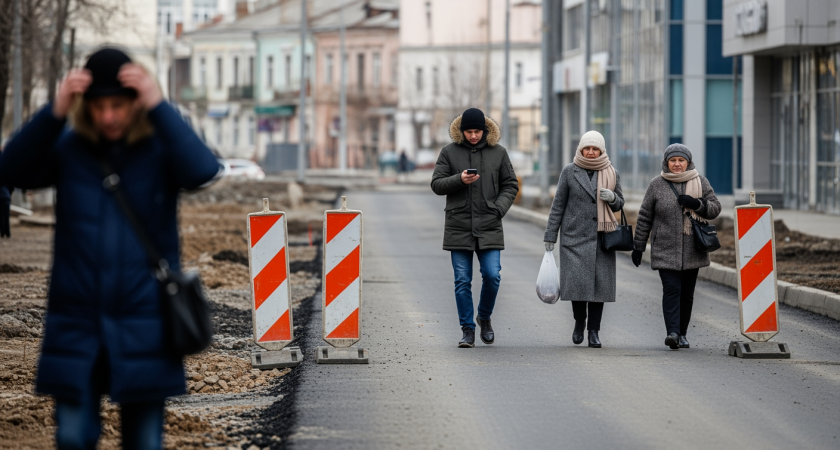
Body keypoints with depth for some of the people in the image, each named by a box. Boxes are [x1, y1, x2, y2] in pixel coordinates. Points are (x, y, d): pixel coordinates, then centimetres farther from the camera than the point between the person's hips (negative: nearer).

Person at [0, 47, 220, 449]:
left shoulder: (160, 149, -2)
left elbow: (202, 171, -23)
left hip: (143, 324, -1)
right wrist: (55, 112, -26)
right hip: (76, 324, 1)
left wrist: (158, 107, -27)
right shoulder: (69, 149, 2)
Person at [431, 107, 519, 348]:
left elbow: (510, 185, 10)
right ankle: (468, 330, 8)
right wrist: (459, 180, -16)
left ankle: (484, 318, 18)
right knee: (463, 281, 0)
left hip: (489, 227, 0)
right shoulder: (449, 152, 3)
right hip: (459, 226, 0)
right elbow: (436, 184, 2)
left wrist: (499, 209, -7)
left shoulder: (498, 152, 6)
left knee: (492, 276, -7)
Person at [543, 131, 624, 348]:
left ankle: (594, 331, 6)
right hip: (575, 236, -1)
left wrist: (612, 197, -9)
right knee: (577, 281, -11)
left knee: (599, 283, -3)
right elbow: (558, 205, 5)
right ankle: (579, 321, 14)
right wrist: (550, 235, 2)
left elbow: (619, 204, 15)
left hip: (601, 238, 2)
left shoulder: (612, 174, 7)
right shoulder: (569, 172, 3)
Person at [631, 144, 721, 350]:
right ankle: (672, 333, -23)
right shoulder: (657, 185, 2)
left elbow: (715, 208, 6)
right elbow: (645, 217, 6)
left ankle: (682, 334, 16)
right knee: (671, 289, -14)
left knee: (687, 293, 6)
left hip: (692, 251, 2)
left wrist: (697, 204, -14)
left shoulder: (700, 182, 6)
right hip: (666, 250, -2)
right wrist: (638, 246, 5)